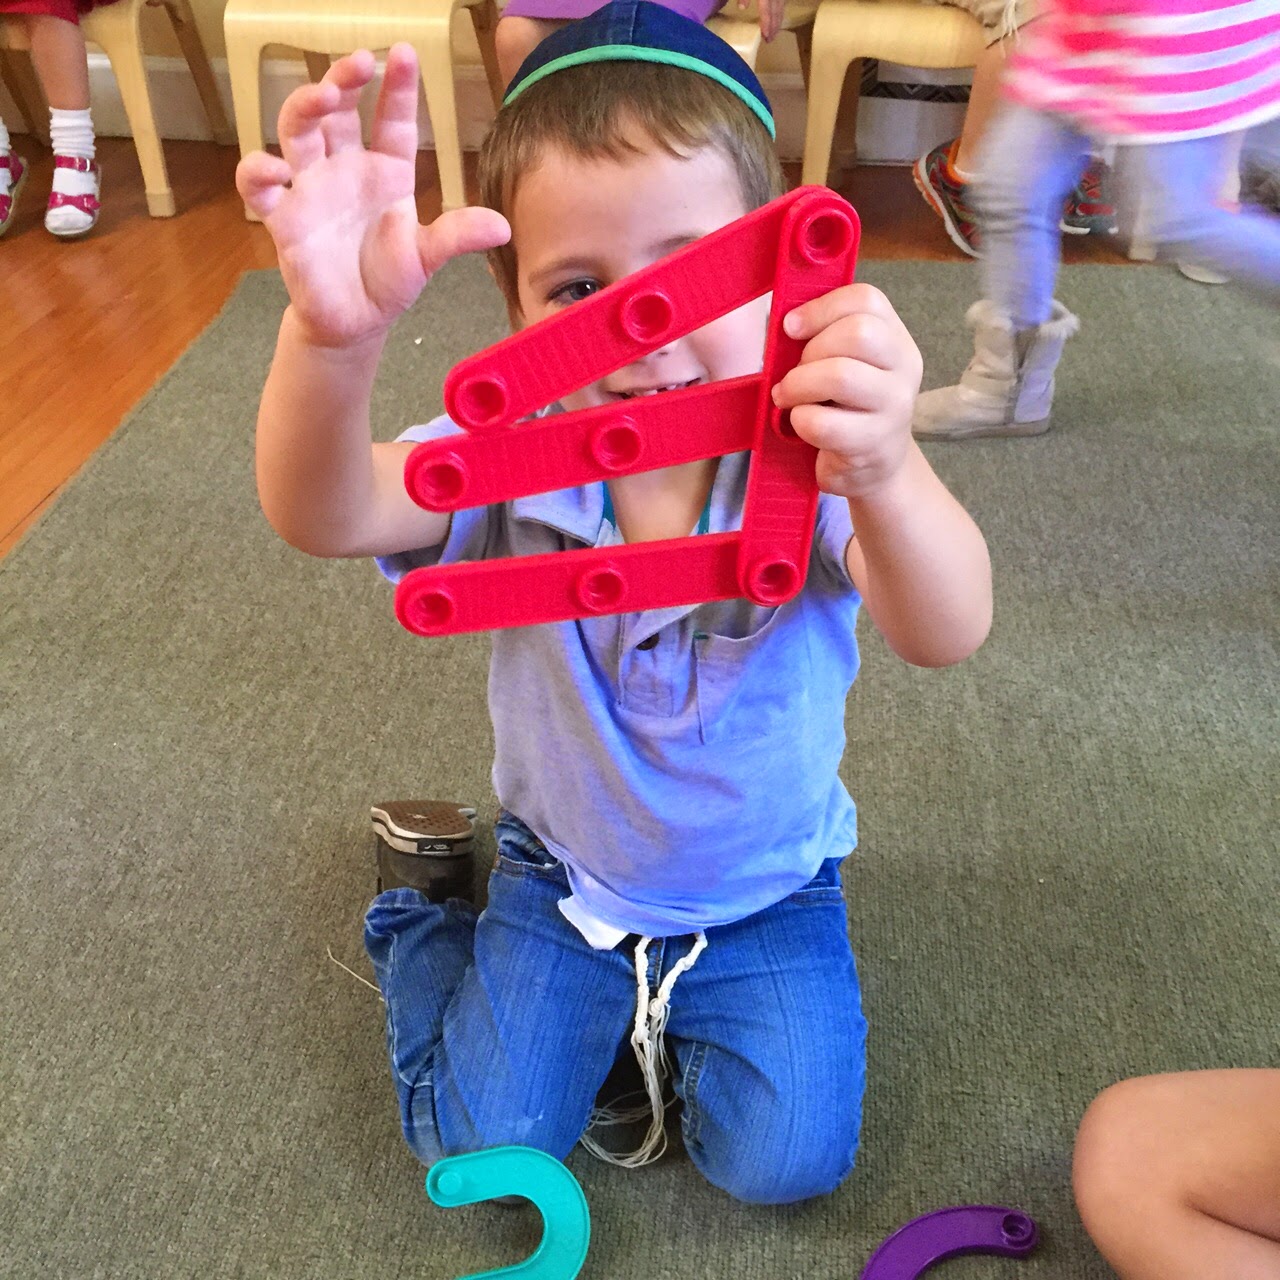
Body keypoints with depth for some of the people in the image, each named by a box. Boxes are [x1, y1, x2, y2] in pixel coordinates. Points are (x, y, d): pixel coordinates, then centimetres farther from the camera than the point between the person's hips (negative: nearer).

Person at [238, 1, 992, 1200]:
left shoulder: (808, 464, -27)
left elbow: (947, 633, -43)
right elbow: (326, 515, -39)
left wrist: (884, 479, -67)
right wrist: (334, 336, -61)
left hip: (767, 893, 0)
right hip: (563, 872, 1)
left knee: (784, 1162, -1)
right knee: (486, 1151, 5)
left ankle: (674, 1007, 28)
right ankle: (420, 931, 33)